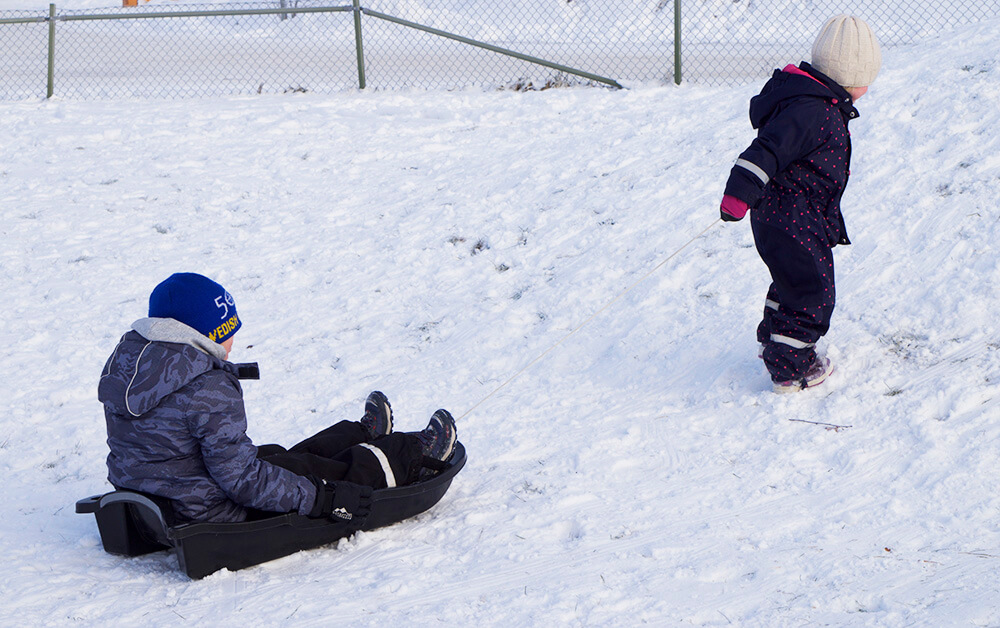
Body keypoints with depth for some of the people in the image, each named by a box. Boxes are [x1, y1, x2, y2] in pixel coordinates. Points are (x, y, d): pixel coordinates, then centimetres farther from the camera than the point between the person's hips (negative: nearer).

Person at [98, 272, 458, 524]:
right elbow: (242, 479, -28)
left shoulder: (125, 358, -2)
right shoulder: (209, 392, -30)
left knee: (277, 457, 28)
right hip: (215, 516, -8)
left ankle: (365, 435, 52)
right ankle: (417, 455, 34)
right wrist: (325, 498, -22)